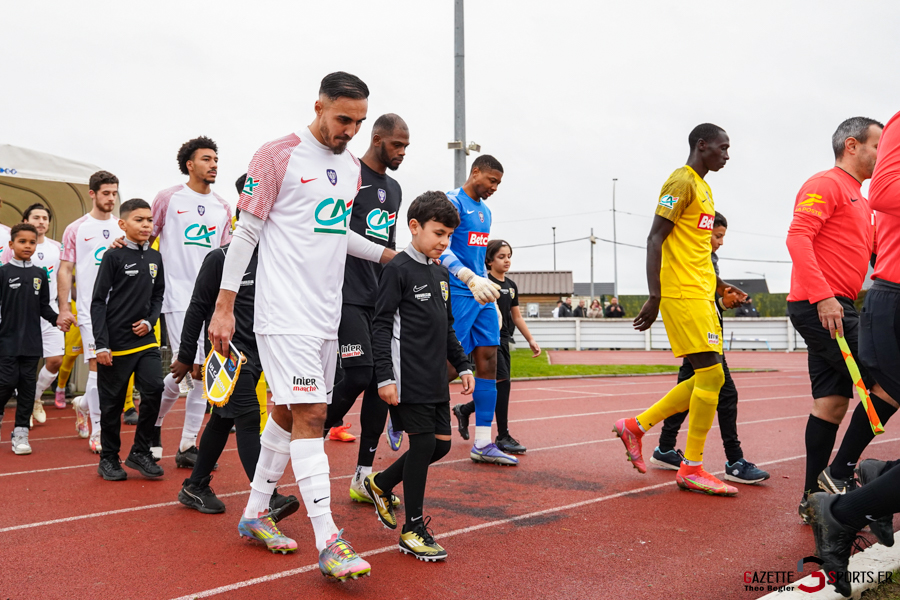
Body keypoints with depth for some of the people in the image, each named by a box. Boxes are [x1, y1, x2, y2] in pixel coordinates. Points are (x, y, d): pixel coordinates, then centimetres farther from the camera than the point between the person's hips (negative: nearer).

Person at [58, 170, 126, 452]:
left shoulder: (123, 229, 12)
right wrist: (64, 307, -6)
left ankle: (84, 404, 34)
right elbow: (65, 270, 3)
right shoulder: (76, 229, 4)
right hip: (90, 307, -4)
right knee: (98, 364, -9)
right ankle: (98, 431, -1)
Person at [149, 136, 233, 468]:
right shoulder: (169, 198, 2)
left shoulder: (222, 207, 15)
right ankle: (153, 420, 16)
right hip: (178, 294, -5)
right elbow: (146, 239, 10)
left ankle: (187, 446, 10)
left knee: (204, 370, 2)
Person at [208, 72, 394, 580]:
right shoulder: (277, 156, -7)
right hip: (284, 313, -7)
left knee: (289, 413, 13)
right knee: (309, 415, -11)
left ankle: (256, 513, 27)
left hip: (326, 312, 7)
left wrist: (391, 256, 12)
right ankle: (329, 542, -9)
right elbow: (246, 233, -6)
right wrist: (224, 306, -7)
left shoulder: (351, 165, 14)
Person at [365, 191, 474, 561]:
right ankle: (412, 529, 7)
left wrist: (462, 366, 19)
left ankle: (380, 484, 29)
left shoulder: (441, 274, 15)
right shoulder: (398, 269, -8)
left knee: (441, 443, 9)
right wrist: (384, 376, -17)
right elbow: (381, 326, -12)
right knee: (423, 443, -6)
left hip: (436, 379, 8)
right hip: (409, 378, -8)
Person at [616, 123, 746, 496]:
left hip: (700, 295, 10)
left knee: (707, 378, 8)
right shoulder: (682, 181, -8)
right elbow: (655, 239, -16)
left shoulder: (704, 188, 22)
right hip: (682, 293, -10)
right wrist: (654, 296, -22)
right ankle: (692, 469, 1)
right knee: (711, 375, -9)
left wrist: (720, 287, 23)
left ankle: (636, 426, 18)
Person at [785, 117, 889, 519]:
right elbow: (798, 237, -19)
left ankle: (814, 497, 11)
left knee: (832, 401, 7)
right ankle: (839, 473, -5)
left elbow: (864, 252, 30)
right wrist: (823, 296, -26)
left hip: (833, 308, 10)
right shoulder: (826, 184, -6)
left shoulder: (858, 199, 25)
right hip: (820, 306, -10)